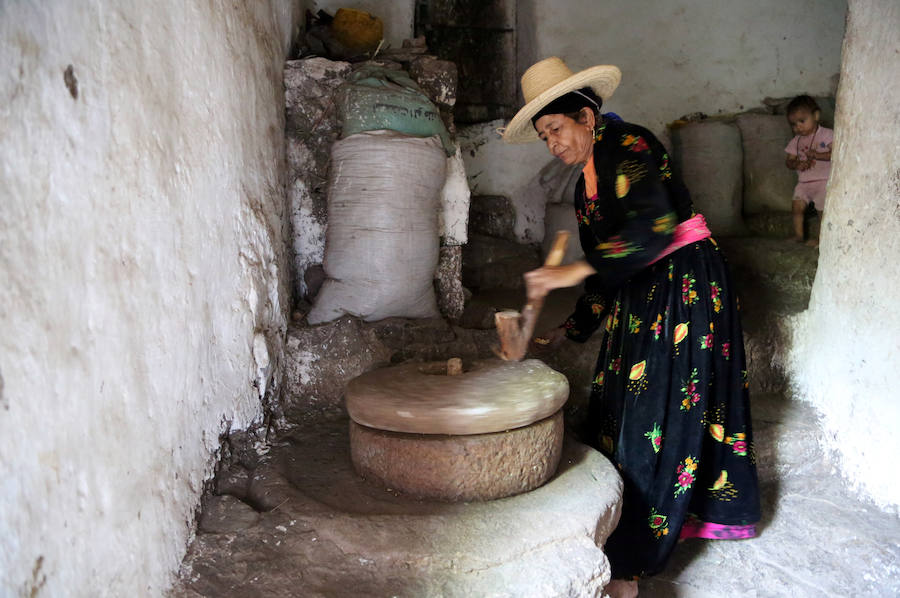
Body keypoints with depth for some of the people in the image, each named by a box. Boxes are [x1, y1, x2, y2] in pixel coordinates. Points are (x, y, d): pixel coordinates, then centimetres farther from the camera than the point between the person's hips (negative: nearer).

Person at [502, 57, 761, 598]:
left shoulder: (629, 146, -12)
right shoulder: (586, 187, 14)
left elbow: (654, 227, -28)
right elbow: (603, 276, 17)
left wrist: (576, 270, -33)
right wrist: (573, 329, 11)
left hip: (687, 284, -9)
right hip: (639, 296, 9)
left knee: (658, 418, -8)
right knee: (619, 411, 8)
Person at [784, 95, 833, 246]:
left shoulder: (827, 134, -6)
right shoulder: (796, 141, 8)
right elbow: (789, 160, 5)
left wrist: (817, 155, -28)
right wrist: (797, 164, -17)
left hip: (823, 180, -5)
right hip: (803, 182, 5)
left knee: (822, 209, -3)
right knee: (797, 206, -1)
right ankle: (798, 235, 11)